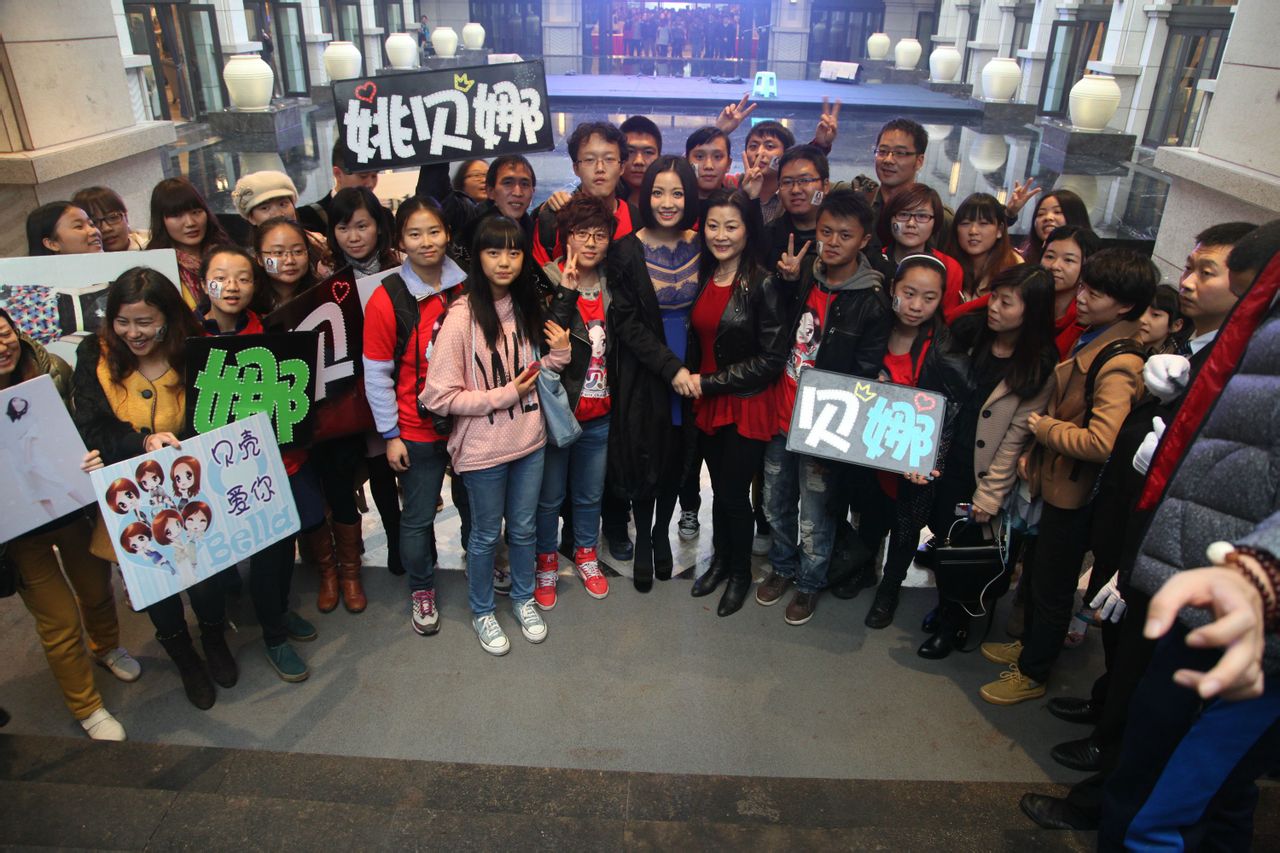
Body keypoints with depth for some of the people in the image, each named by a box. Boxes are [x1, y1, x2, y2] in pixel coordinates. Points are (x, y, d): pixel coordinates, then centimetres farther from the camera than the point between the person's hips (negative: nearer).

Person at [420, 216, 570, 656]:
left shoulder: (527, 306, 1)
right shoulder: (462, 317, -19)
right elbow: (439, 396, -19)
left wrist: (559, 354, -6)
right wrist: (503, 396, -19)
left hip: (529, 439, 5)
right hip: (483, 449, -5)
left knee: (524, 527, 19)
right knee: (486, 534, 14)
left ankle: (523, 598, 43)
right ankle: (481, 611, 37)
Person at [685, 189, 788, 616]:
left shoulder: (764, 285, -14)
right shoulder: (702, 279, 4)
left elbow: (771, 359, -15)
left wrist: (710, 382, -14)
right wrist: (690, 381, -1)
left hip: (747, 407, -5)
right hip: (707, 404, 5)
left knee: (734, 493, 5)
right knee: (719, 488, 16)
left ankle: (740, 573, 29)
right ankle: (720, 560, 38)